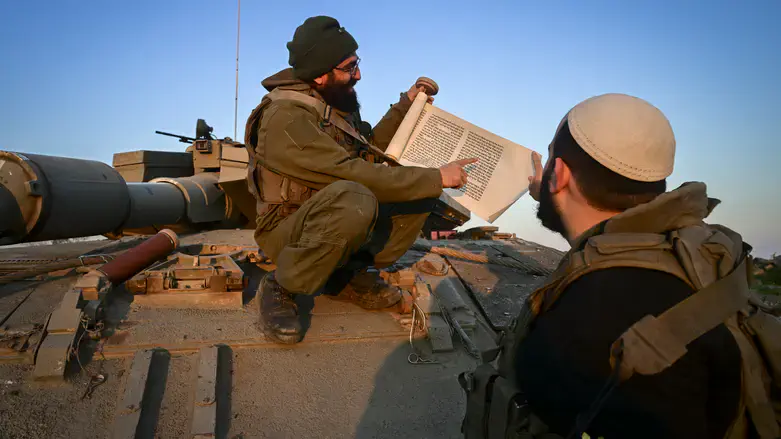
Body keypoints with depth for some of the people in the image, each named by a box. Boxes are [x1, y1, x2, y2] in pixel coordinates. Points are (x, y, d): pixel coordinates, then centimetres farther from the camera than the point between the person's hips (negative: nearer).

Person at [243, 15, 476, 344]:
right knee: (353, 200, -39)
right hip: (288, 230, -8)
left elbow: (369, 148, 17)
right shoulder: (286, 117, -24)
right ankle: (280, 288, -15)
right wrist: (436, 178, -25)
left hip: (337, 219, 8)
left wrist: (405, 106, 7)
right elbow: (355, 174, -30)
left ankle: (351, 274, -1)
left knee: (419, 190, -5)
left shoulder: (336, 102, 3)